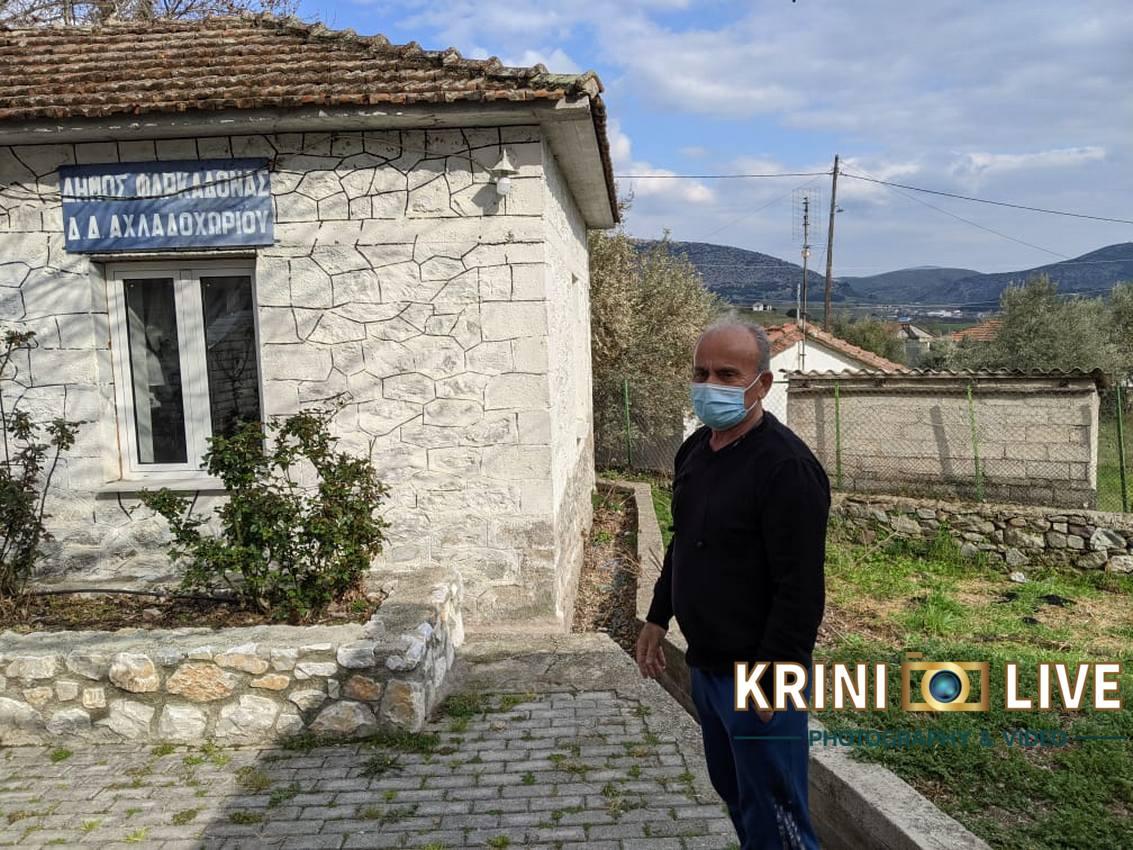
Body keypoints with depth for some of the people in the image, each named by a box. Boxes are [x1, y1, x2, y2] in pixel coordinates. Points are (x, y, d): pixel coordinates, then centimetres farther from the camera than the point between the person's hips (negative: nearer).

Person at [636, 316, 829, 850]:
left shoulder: (787, 466, -22)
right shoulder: (695, 449, 5)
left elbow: (800, 591, -23)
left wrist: (768, 681, -22)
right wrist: (658, 616, 16)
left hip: (759, 673, -8)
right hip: (705, 665, 8)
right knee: (733, 791, 23)